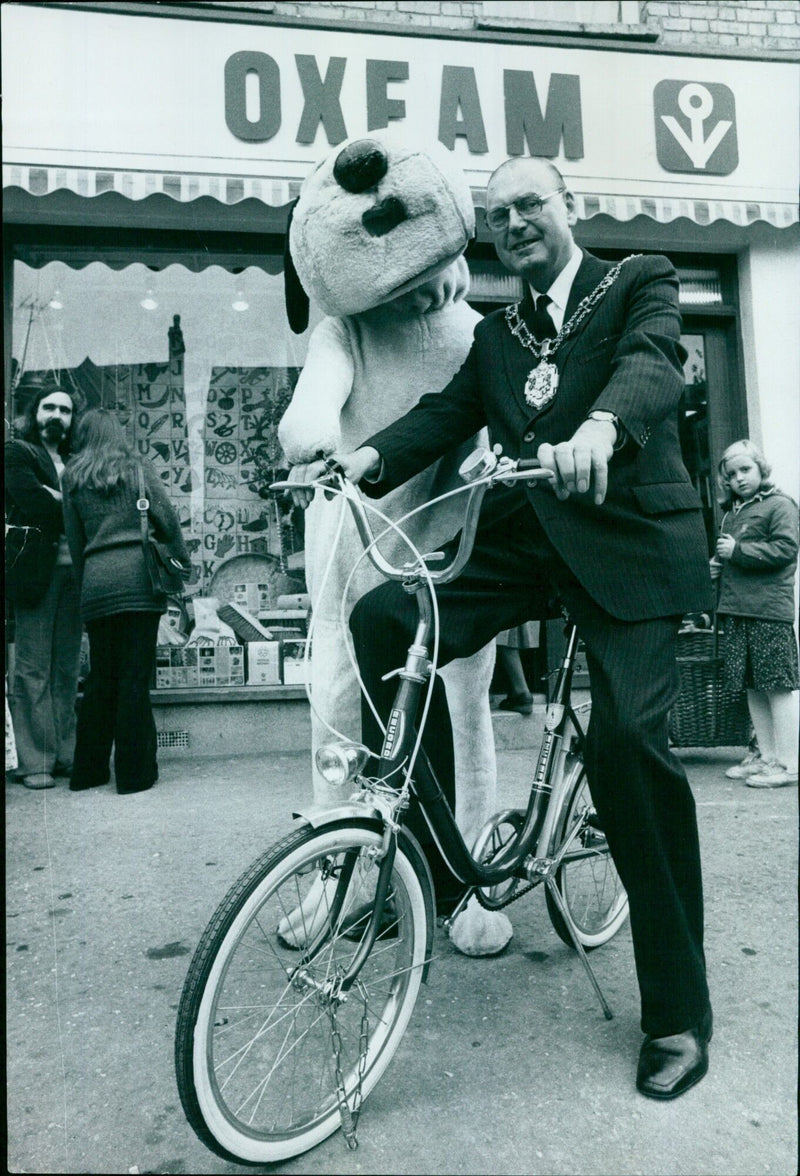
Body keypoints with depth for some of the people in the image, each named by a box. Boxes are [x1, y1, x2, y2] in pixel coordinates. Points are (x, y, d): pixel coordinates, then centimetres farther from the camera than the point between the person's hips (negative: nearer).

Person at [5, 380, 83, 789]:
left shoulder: (74, 461, 22)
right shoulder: (18, 452, 7)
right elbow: (33, 502, -10)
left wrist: (55, 497, -6)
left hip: (72, 570, 5)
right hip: (36, 567, -5)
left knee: (67, 668, 4)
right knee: (33, 667, -5)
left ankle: (64, 755, 9)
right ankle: (34, 762, -1)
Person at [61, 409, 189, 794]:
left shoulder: (72, 478, 14)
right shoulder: (137, 469, 8)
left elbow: (74, 539, 12)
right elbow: (168, 520, 2)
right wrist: (182, 566, 11)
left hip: (95, 579, 3)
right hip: (138, 573, -3)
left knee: (100, 676, 12)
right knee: (135, 676, -1)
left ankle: (88, 770, 20)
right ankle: (134, 772, 4)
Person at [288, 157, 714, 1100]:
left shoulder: (639, 283, 9)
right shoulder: (496, 333, 23)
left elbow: (652, 363, -13)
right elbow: (446, 413, 7)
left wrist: (600, 426, -37)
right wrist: (369, 458, -14)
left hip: (626, 536, -4)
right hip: (522, 538, 5)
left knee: (627, 737, -19)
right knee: (382, 618, -16)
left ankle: (678, 1012, 0)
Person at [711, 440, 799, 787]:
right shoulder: (731, 514, 21)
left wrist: (737, 550, -13)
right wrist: (717, 564, 13)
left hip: (770, 610, -8)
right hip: (737, 610, 8)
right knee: (752, 687, 11)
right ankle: (766, 755, 20)